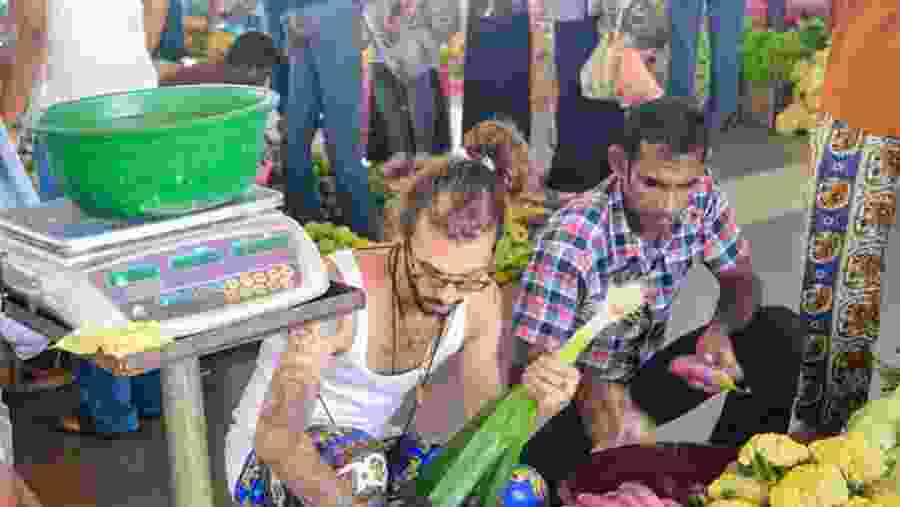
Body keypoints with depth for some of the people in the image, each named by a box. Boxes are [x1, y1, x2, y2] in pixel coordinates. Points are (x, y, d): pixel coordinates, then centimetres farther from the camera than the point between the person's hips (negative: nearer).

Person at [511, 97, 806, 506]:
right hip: (576, 394, -5)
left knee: (780, 332, -12)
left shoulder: (701, 199, -14)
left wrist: (721, 329, -24)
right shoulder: (571, 238, -29)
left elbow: (740, 281, -1)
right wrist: (591, 394, -50)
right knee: (531, 456, -38)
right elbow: (533, 365, -28)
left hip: (644, 374, 5)